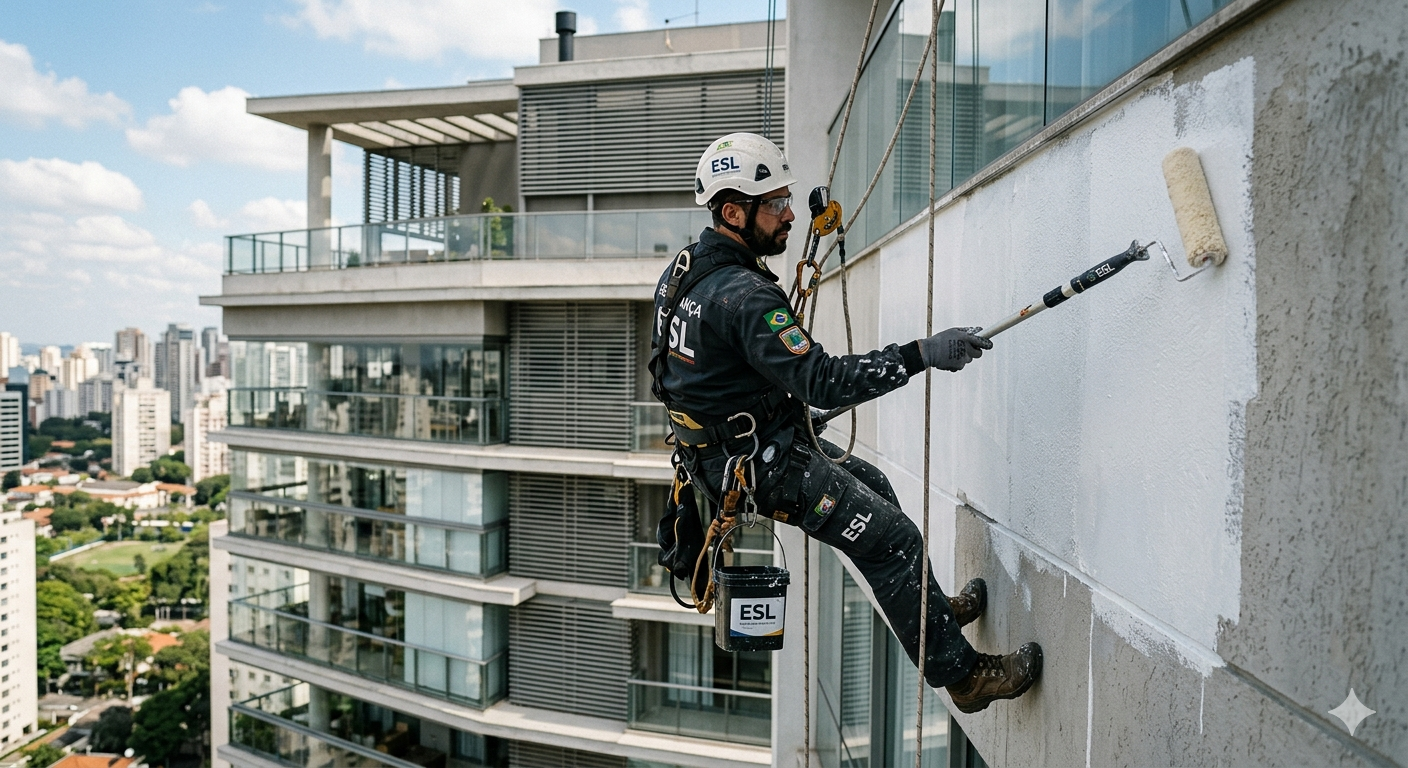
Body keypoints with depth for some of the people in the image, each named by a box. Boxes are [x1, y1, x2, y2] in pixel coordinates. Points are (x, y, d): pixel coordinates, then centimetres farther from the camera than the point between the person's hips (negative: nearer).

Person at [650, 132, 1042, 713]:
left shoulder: (684, 269, 4)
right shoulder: (743, 295, -27)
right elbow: (822, 381, -31)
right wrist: (923, 353, -30)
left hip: (723, 444, 10)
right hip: (761, 464, -10)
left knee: (872, 486, 23)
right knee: (893, 539, -4)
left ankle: (929, 610, 39)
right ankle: (963, 675, 10)